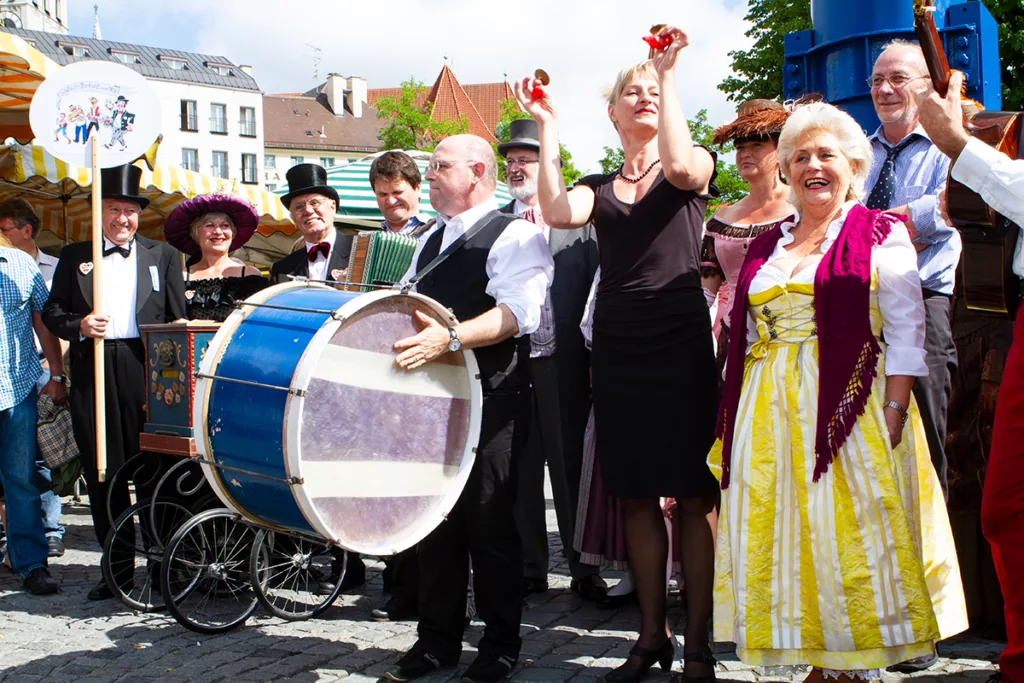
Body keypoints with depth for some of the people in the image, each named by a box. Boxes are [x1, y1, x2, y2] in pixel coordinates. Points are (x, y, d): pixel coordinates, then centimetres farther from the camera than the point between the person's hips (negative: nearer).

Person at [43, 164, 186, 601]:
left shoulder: (162, 256, 12)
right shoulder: (74, 256, 15)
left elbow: (177, 321, 7)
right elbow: (52, 311, 12)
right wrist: (79, 325, -10)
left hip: (146, 371, -2)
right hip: (92, 373, 2)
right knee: (102, 473, 5)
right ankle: (117, 567, 15)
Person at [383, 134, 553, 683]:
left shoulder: (514, 236, -6)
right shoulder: (431, 241, 21)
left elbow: (518, 311, -20)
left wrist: (451, 337, -32)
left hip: (491, 399, -7)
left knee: (489, 523, -2)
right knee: (435, 517, 10)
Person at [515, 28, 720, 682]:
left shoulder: (697, 161, 8)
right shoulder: (600, 185, 16)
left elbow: (682, 168, -18)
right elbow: (559, 213, -7)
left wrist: (670, 72, -13)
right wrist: (548, 128, -4)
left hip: (682, 344, -4)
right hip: (618, 347, 4)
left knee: (694, 494, -4)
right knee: (638, 496, 7)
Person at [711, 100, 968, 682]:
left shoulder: (881, 235, 2)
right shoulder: (767, 245, 16)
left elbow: (906, 336, -5)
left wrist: (893, 417, -15)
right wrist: (734, 422, 8)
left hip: (850, 407, -5)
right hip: (771, 415, 5)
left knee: (850, 536, -3)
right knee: (784, 538, 5)